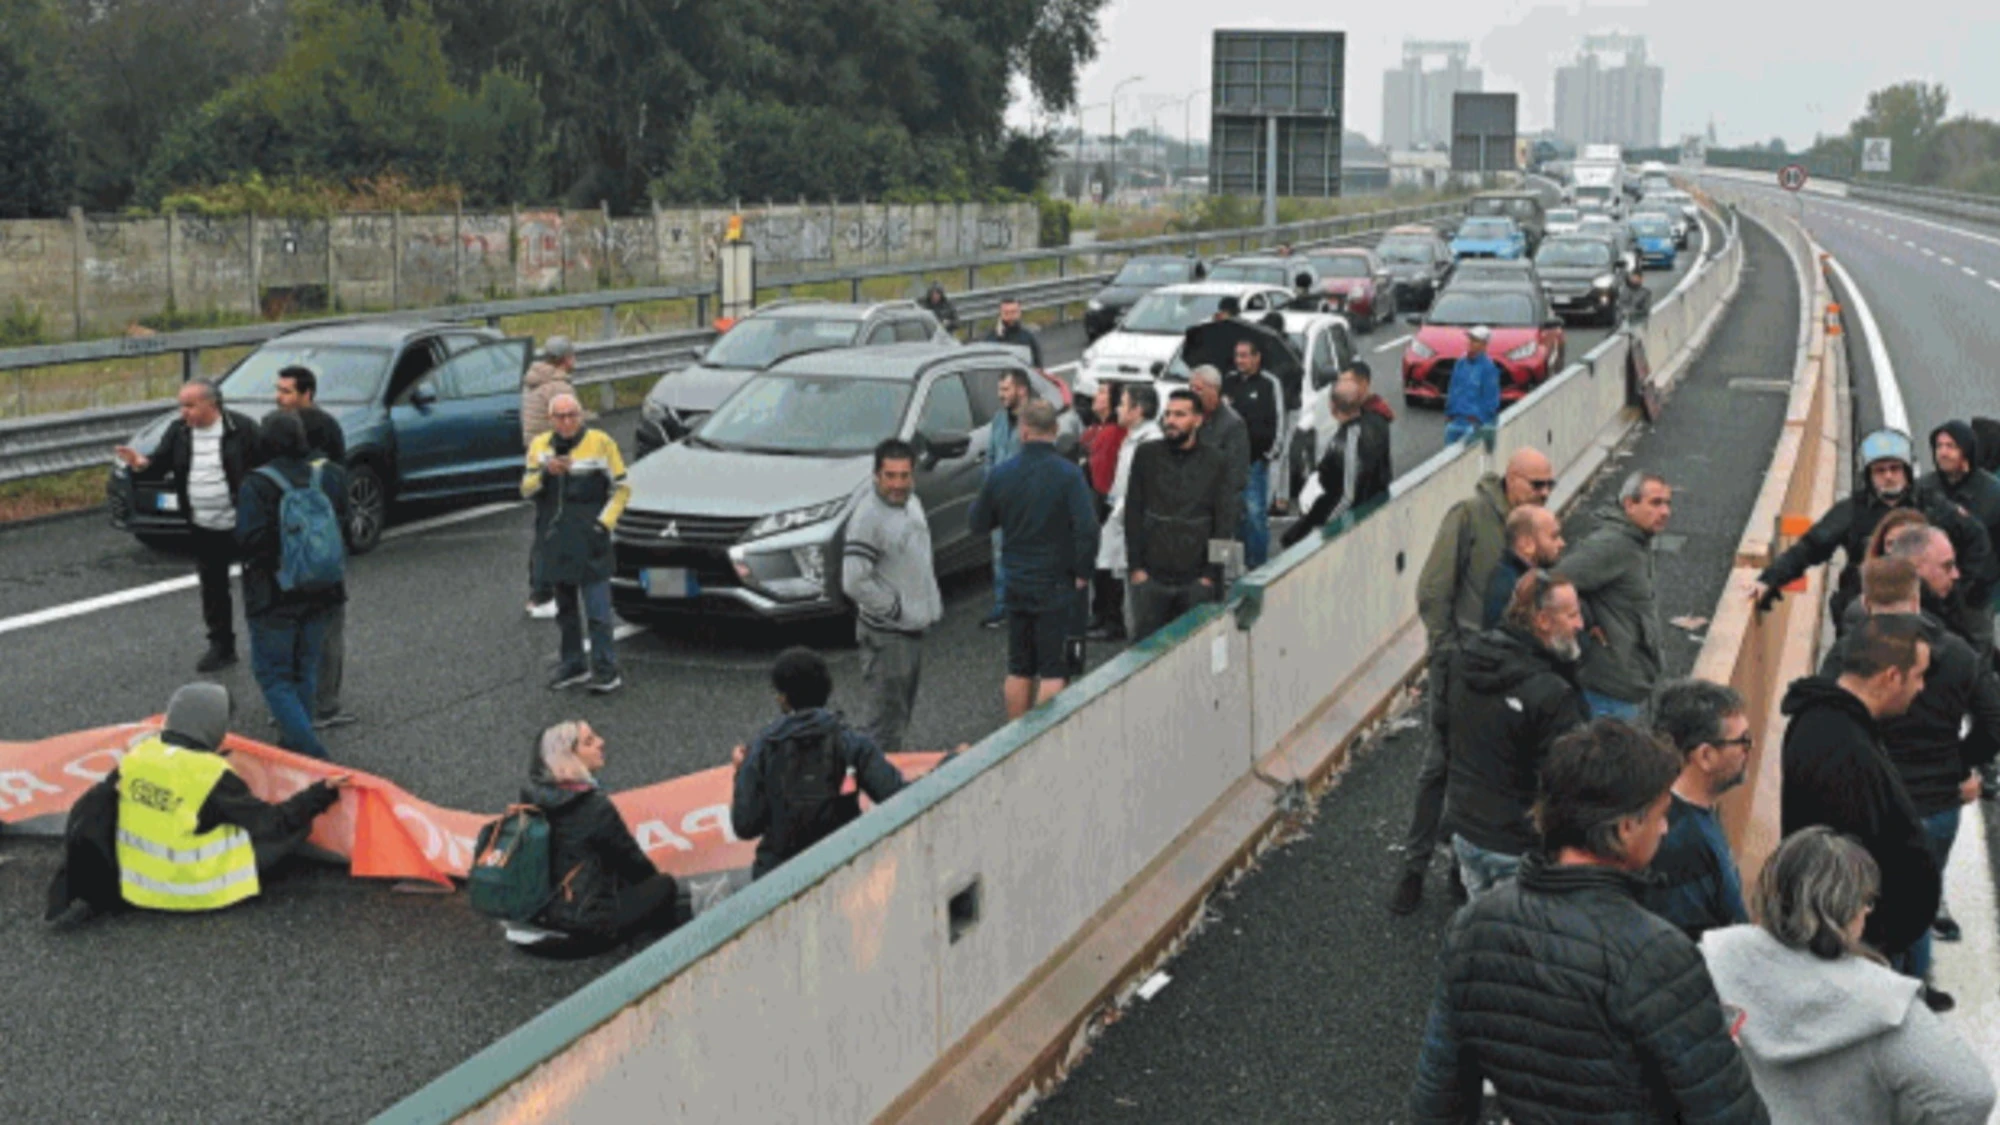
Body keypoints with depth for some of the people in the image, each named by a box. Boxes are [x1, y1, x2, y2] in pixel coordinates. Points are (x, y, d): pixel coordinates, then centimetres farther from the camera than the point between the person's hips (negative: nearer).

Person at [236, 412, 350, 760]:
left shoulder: (257, 485, -16)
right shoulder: (330, 476, -2)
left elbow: (248, 542, -20)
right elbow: (346, 526, 6)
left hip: (275, 597, -5)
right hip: (321, 592, 5)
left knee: (273, 674, 3)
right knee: (305, 671, 19)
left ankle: (309, 750, -9)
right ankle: (297, 741, 28)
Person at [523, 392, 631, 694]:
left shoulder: (600, 442, -3)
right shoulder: (540, 445, 9)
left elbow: (621, 488, 1)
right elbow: (526, 489, 3)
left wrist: (604, 523, -8)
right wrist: (544, 473, -17)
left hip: (589, 541, -5)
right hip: (554, 541, 5)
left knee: (597, 609, -8)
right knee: (565, 607, 14)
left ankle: (606, 670, -5)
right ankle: (573, 666, 24)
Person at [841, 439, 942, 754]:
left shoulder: (912, 503, 8)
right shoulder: (868, 517, -21)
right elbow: (854, 582, -26)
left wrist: (934, 600, 13)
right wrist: (893, 609, -19)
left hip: (914, 628, 9)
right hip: (886, 635, -9)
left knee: (903, 713, 21)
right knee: (884, 720, -5)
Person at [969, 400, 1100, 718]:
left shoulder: (1000, 475, -1)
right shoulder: (1068, 474, -14)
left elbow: (979, 524, 10)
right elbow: (1087, 528, -22)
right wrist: (1082, 572, -8)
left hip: (1016, 582, 4)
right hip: (1057, 584, -4)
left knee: (1018, 670, 15)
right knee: (1054, 672, 0)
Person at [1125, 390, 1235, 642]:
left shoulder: (1214, 461, 4)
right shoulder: (1146, 456, 5)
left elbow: (1225, 520, 4)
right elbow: (1133, 514, 5)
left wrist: (1211, 573, -2)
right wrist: (1135, 566, -2)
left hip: (1196, 580, 0)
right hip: (1151, 576, 0)